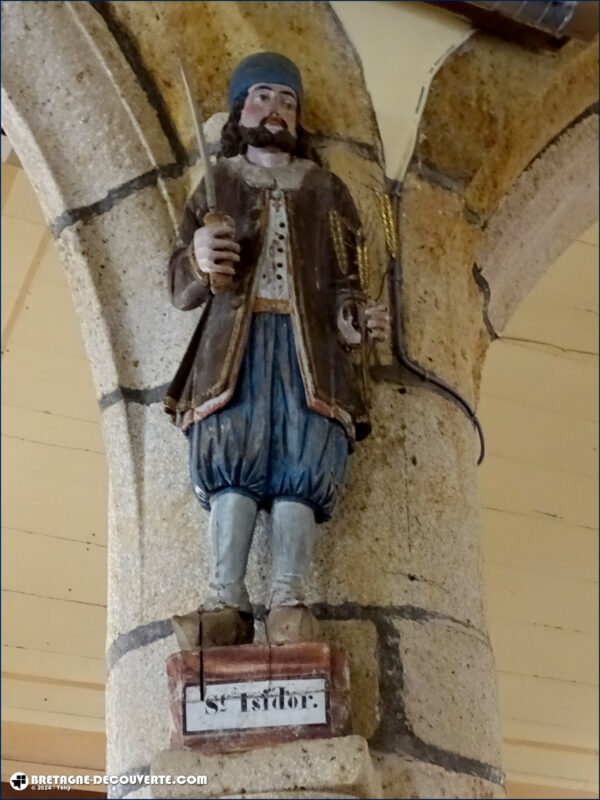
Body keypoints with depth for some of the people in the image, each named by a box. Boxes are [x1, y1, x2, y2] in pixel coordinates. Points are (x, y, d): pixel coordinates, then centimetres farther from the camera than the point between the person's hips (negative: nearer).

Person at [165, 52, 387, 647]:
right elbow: (181, 290, 13)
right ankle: (225, 603, -28)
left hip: (308, 343, 1)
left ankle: (287, 602, -27)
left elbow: (343, 282, 17)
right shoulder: (215, 187, 21)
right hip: (234, 340, -1)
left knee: (302, 463, -19)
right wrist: (199, 259, -11)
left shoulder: (326, 191, 24)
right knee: (234, 458, -21)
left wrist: (358, 319, -7)